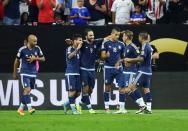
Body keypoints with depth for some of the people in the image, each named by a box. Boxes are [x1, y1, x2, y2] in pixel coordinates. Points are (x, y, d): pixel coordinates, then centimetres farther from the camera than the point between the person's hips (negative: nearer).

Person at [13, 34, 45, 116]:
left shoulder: (37, 49, 0)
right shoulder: (22, 50, -10)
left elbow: (43, 59, 7)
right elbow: (17, 61, 2)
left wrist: (35, 58, -14)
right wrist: (15, 73, 8)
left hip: (33, 73, 4)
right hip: (24, 73, -4)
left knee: (27, 91, 10)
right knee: (27, 89, -18)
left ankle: (21, 108, 21)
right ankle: (29, 108, -24)